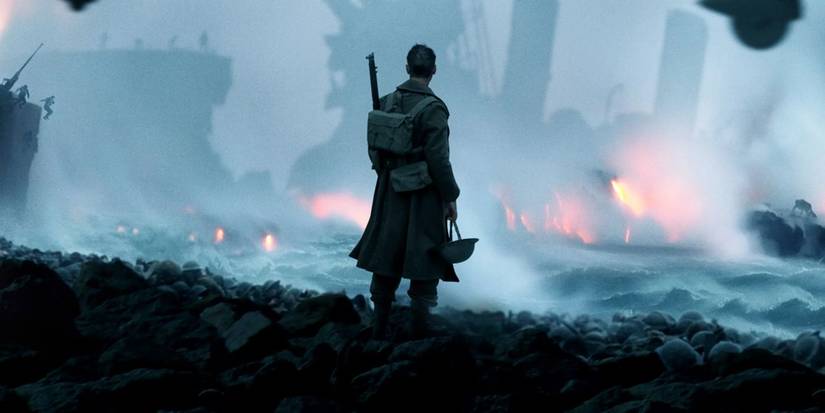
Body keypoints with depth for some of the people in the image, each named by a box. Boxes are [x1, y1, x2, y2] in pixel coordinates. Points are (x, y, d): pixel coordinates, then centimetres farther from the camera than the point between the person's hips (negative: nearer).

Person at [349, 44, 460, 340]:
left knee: (385, 258, 13)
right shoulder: (432, 109, -16)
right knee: (425, 259, 5)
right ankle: (419, 326, 6)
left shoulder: (386, 103, 1)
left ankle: (380, 327, 17)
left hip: (390, 193, 6)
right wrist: (450, 197, -11)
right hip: (423, 196, -6)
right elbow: (438, 159, -19)